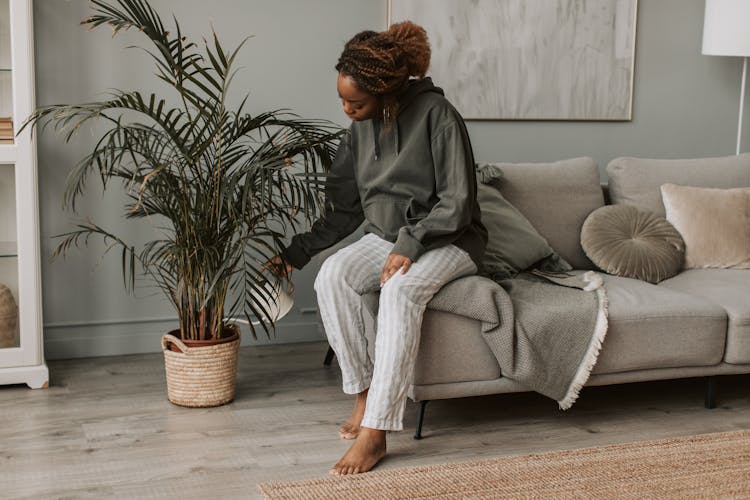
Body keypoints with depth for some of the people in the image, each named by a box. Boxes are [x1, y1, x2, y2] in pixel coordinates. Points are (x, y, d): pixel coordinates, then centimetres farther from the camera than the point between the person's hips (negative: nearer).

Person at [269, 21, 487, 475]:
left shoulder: (436, 113, -16)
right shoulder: (360, 130, 3)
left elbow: (457, 201, -18)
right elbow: (342, 210, 11)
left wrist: (410, 244, -27)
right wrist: (295, 253, 6)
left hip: (448, 240, -5)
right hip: (387, 237, 6)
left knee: (401, 289, -36)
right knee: (332, 276, -25)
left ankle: (375, 431, -34)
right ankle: (365, 393, -15)